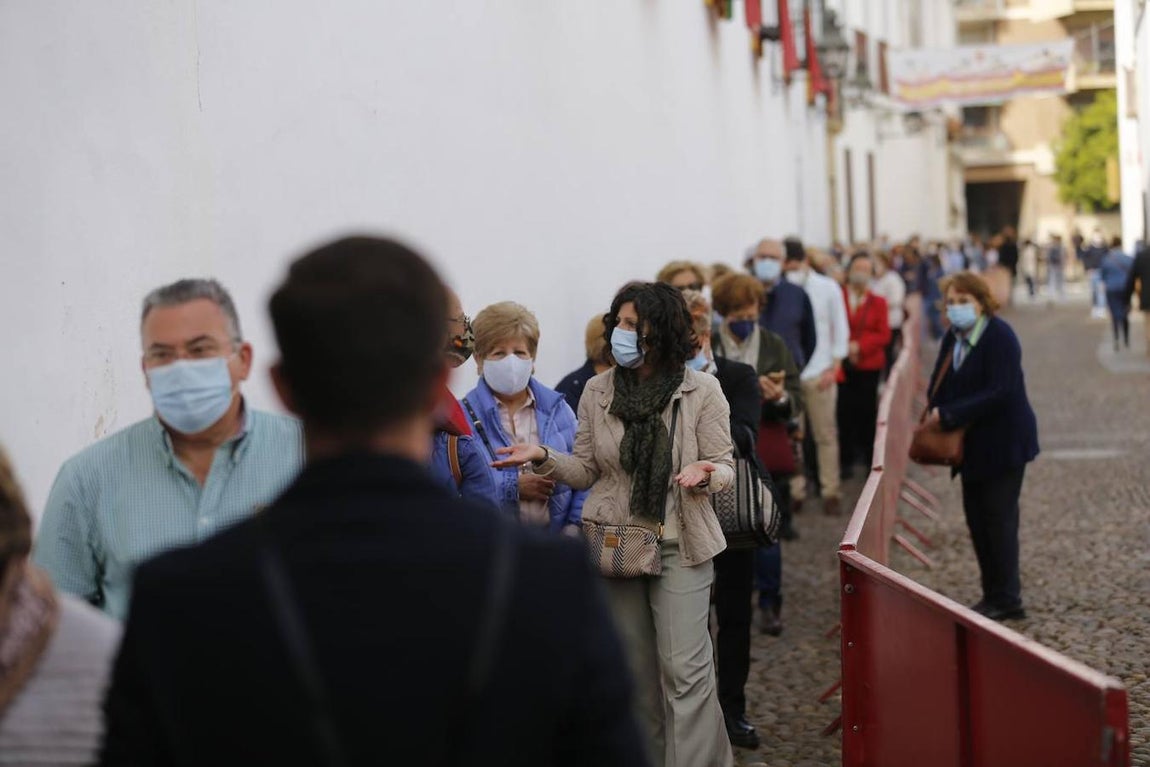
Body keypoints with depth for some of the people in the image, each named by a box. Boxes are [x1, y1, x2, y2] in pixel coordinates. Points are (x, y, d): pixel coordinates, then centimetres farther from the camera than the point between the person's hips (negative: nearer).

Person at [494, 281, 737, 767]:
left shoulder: (702, 391, -7)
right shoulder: (597, 391, 1)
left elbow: (723, 467, -3)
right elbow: (587, 471, 6)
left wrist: (704, 473, -25)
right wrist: (544, 458, -11)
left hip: (679, 545, -3)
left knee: (684, 667, -4)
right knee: (634, 668, 13)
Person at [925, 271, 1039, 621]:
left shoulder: (1000, 337, -18)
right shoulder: (953, 336, 6)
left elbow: (999, 393, -25)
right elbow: (941, 384, 8)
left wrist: (948, 415, -25)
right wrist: (936, 415, -12)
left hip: (1003, 442, -8)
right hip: (972, 444, 8)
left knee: (999, 518, -2)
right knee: (976, 516, 12)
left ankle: (1006, 599, 8)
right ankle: (993, 594, 23)